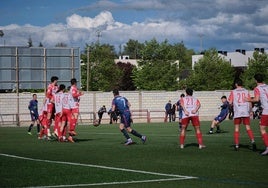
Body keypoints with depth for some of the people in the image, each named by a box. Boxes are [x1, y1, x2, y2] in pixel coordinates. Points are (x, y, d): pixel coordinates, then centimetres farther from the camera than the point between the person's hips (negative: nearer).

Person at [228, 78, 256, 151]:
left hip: (237, 112, -1)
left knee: (236, 129, 7)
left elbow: (230, 103, 1)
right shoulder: (246, 91, 10)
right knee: (248, 128, 2)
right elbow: (250, 103, 6)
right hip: (246, 112, 1)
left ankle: (236, 145, 4)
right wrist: (250, 112, 16)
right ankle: (253, 141, -18)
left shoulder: (233, 92, 5)